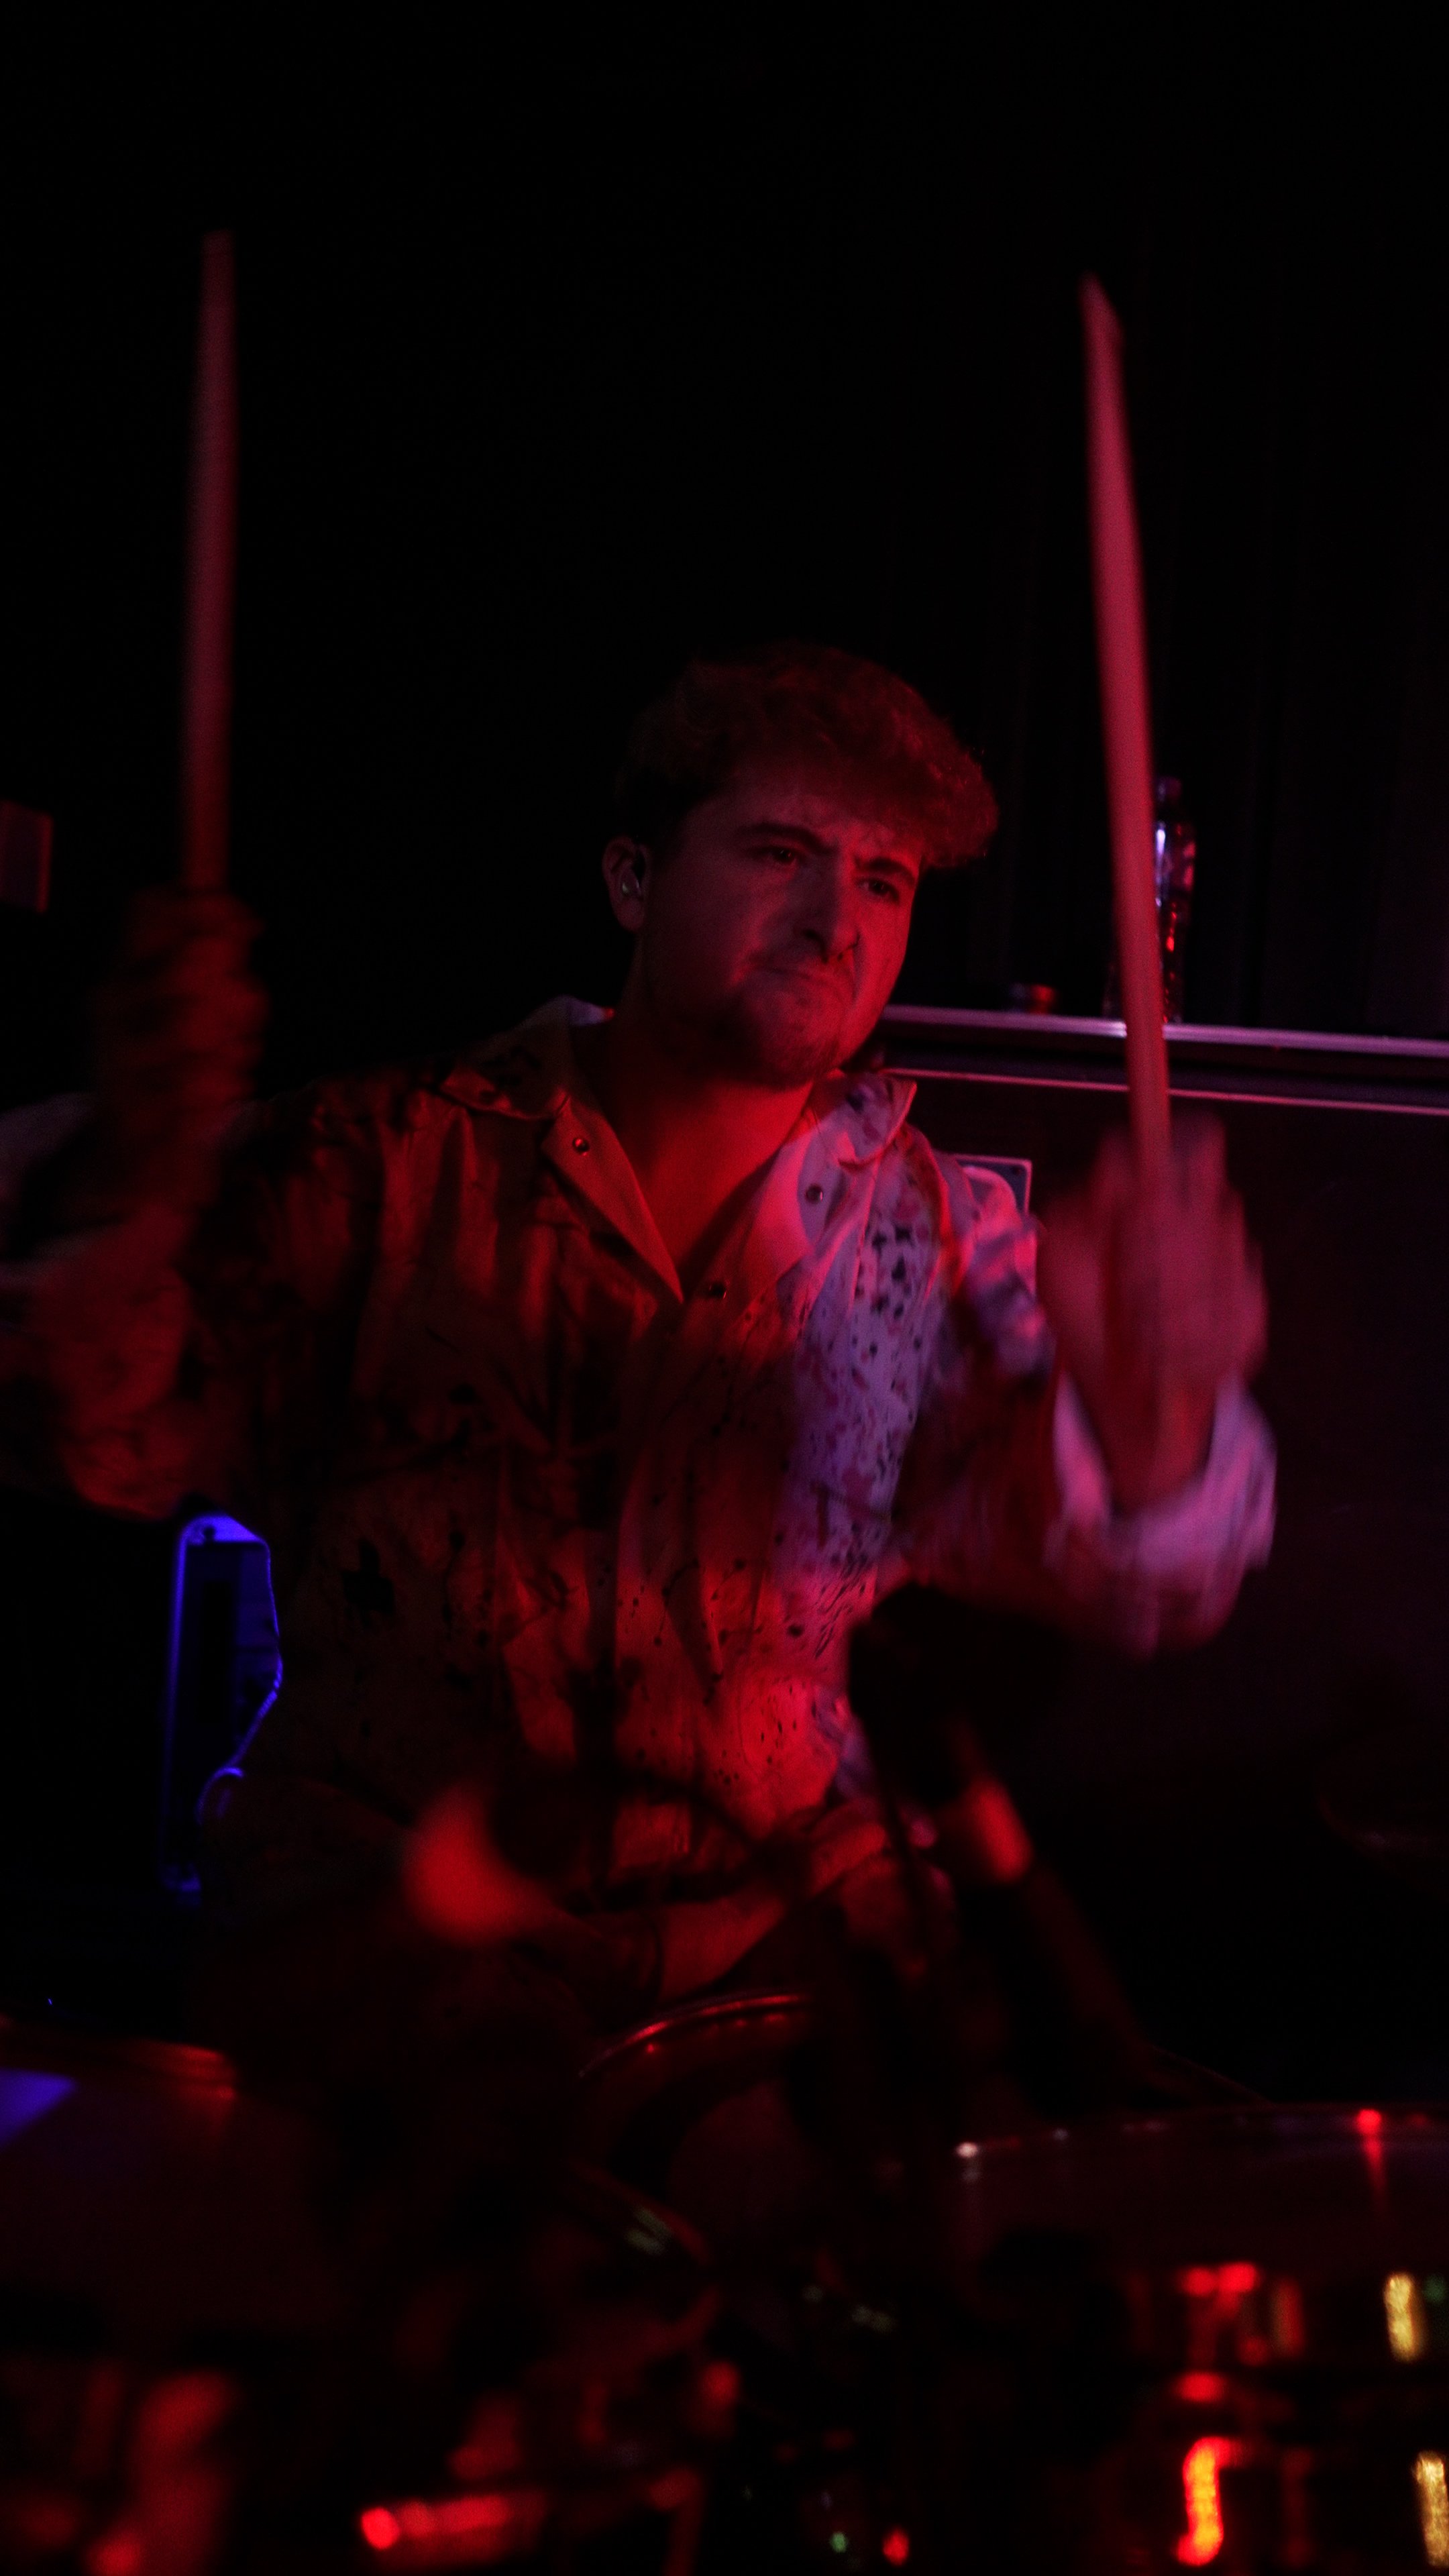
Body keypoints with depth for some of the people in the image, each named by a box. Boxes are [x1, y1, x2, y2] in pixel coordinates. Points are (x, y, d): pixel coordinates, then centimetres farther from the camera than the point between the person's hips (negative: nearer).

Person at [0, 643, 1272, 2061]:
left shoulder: (946, 1241, 5)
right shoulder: (395, 1162, 0)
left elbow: (1118, 1573, -11)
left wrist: (1148, 1425, -35)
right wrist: (120, 1181, -34)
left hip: (770, 1930, 2)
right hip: (376, 1904, -2)